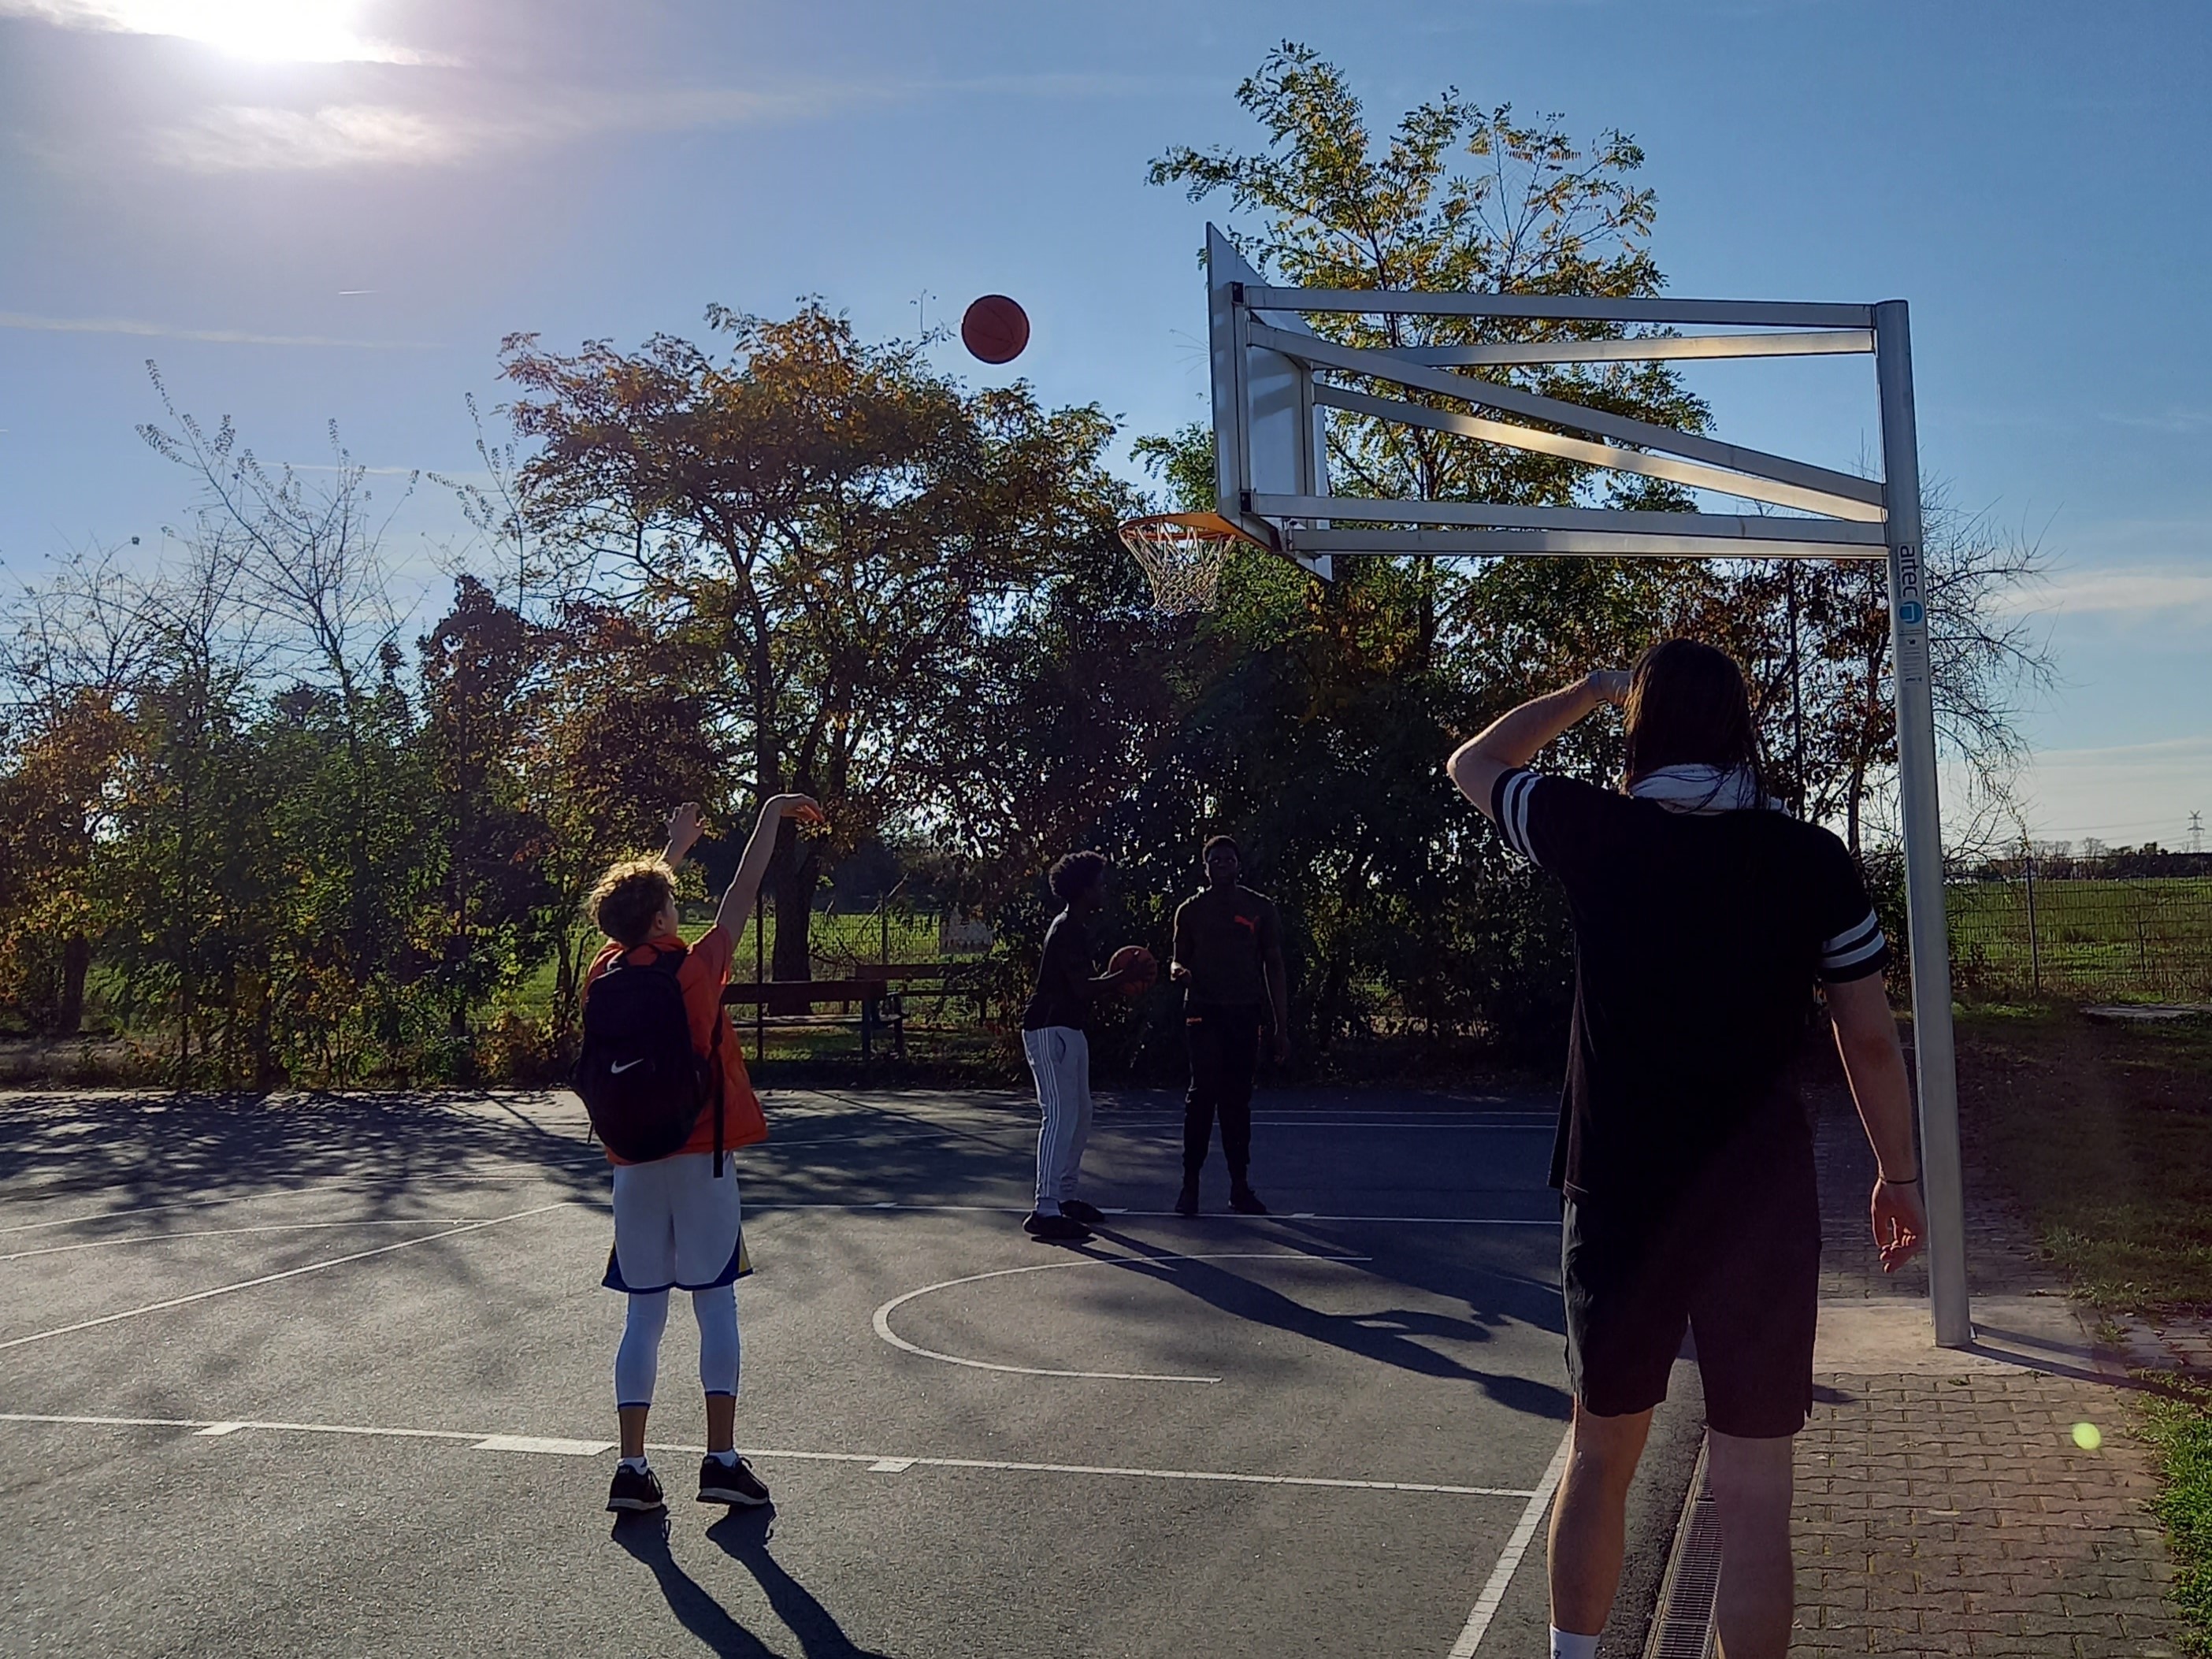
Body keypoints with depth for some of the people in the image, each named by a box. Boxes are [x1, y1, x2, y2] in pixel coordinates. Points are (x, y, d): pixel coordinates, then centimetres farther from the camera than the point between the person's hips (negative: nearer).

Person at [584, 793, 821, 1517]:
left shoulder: (601, 977, 3)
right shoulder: (694, 969, -11)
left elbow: (633, 911, 22)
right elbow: (743, 892, -2)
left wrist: (675, 848, 35)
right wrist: (772, 813, 9)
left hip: (632, 1165, 5)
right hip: (700, 1159, -5)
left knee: (643, 1314, 8)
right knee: (715, 1304, 2)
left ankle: (632, 1468, 8)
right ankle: (721, 1458, 1)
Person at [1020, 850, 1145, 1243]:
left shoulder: (1076, 929, 17)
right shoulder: (1068, 930, -15)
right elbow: (1082, 989, -22)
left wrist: (1117, 977, 8)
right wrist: (1125, 977, -12)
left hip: (1069, 1030, 11)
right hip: (1050, 1030, -11)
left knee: (1080, 1116, 15)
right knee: (1060, 1116, -14)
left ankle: (1066, 1196, 25)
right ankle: (1045, 1210, -15)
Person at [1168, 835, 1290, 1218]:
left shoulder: (1260, 909, 7)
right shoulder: (1190, 910, 6)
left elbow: (1274, 967, 9)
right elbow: (1179, 957, 13)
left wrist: (1281, 1027, 5)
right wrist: (1178, 969, -14)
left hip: (1245, 1014, 2)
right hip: (1204, 1012, -1)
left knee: (1238, 1099, 6)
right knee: (1203, 1092, -12)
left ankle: (1240, 1186, 13)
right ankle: (1190, 1183, -5)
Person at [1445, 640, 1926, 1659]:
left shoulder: (1594, 834, -5)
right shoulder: (1813, 861, -4)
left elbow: (1471, 765, 13)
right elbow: (1871, 1041, 1)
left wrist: (1591, 690, 23)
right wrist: (1898, 1175, 14)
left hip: (1619, 1202, 1)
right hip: (1762, 1207, -1)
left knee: (1599, 1457, 20)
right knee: (1754, 1499, 5)